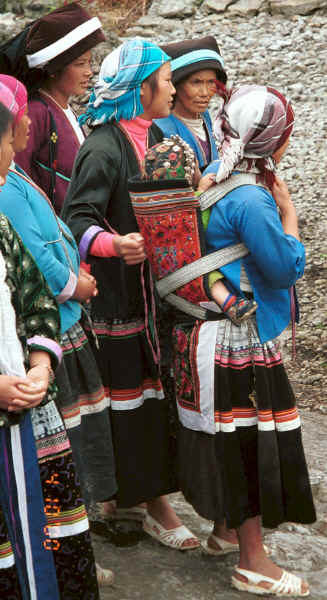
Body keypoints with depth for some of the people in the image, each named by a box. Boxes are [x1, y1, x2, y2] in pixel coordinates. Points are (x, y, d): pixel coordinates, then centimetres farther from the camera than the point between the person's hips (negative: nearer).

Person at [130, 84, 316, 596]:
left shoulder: (215, 179, 6)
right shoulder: (251, 200, -24)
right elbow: (287, 267, -17)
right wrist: (289, 213, -6)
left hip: (211, 333, 10)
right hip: (241, 339, -10)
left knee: (230, 435, 21)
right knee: (252, 440, 1)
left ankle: (224, 530, 38)